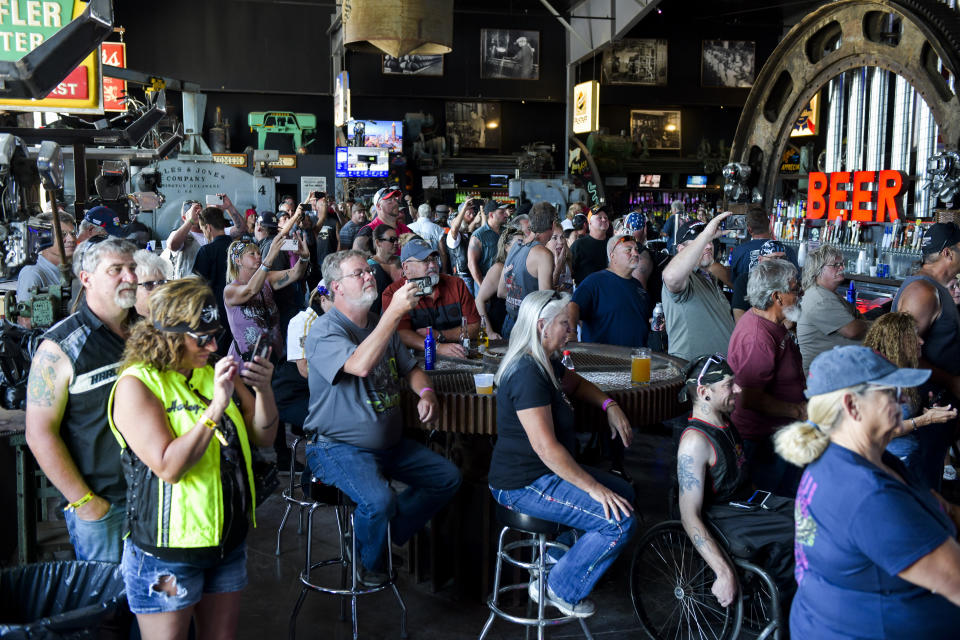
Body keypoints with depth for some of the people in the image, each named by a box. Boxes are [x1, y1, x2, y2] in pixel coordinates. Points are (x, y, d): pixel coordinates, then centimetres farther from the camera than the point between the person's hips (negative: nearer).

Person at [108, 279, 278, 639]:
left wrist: (263, 389, -11)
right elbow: (169, 467, -23)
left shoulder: (213, 374, 6)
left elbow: (263, 438, 7)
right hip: (167, 552, -6)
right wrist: (216, 407, -29)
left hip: (228, 540, 6)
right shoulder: (136, 385, -13)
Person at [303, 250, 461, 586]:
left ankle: (383, 535, 15)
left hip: (390, 443, 9)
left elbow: (410, 368, 20)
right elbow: (361, 365, -35)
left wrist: (425, 392, -3)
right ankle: (369, 564, 2)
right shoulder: (325, 330, -16)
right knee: (379, 500, -31)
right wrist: (395, 311, -37)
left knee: (447, 477, 5)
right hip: (339, 447, -8)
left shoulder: (380, 324, 11)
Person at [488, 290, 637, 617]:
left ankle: (559, 554, 16)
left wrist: (610, 406, 10)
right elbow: (546, 447, -28)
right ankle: (559, 590, 1)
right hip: (523, 486, -11)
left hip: (545, 472, 11)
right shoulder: (527, 374, -24)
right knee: (620, 521, -17)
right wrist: (594, 488, -24)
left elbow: (577, 383, 29)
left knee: (623, 492, 14)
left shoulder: (546, 363, 8)